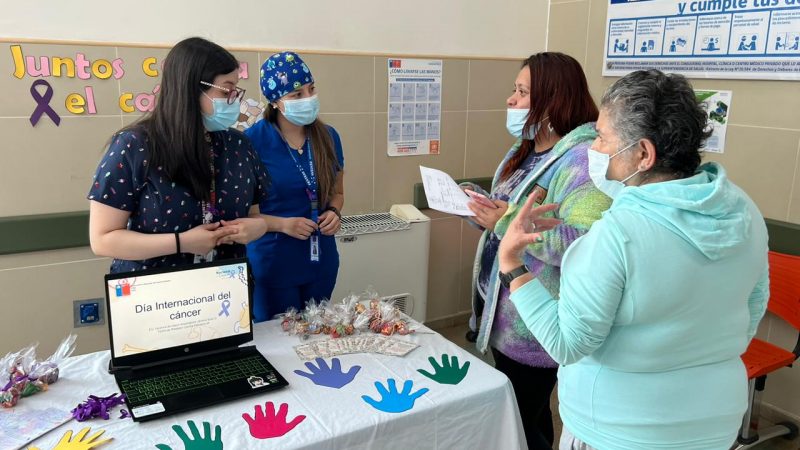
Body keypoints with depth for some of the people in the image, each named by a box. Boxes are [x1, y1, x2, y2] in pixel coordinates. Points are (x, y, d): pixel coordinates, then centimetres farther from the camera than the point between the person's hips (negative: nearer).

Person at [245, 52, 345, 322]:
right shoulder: (252, 140, -14)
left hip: (321, 261, 5)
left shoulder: (328, 137, 0)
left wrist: (334, 212, -8)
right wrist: (283, 224, -22)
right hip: (273, 265, -4)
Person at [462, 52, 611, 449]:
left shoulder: (582, 158, -22)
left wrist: (509, 223, -32)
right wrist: (481, 205, -3)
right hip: (502, 312, 9)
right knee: (514, 414, 24)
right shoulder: (524, 151, 9)